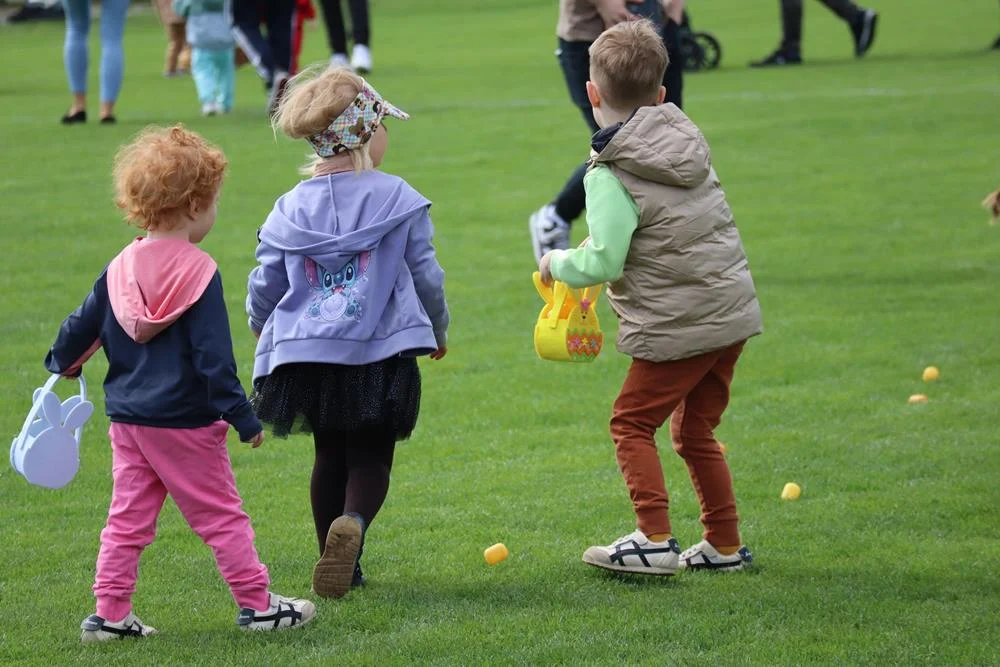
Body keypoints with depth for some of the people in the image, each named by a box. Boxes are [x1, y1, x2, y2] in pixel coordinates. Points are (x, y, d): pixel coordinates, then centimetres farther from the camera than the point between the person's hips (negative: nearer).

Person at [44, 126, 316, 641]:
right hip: (185, 422, -6)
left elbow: (81, 327, 12)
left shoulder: (119, 270, 2)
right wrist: (243, 418, -12)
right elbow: (214, 356, -17)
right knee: (221, 516, 4)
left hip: (127, 419, 6)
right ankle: (256, 604, 11)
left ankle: (110, 613, 10)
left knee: (127, 519, 11)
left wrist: (62, 365, 33)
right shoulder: (198, 272, -16)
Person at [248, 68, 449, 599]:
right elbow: (426, 275, 1)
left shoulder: (291, 208, 2)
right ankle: (352, 522, -24)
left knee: (330, 455, 18)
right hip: (380, 353, -3)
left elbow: (263, 287, 7)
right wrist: (438, 329, 20)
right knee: (371, 456, 6)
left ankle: (340, 563, 19)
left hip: (308, 354, 3)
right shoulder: (397, 199, -5)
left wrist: (263, 329, 30)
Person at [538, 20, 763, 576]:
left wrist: (558, 264, 1)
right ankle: (725, 545, 19)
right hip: (733, 311, 8)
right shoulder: (688, 138, 9)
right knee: (695, 431, 18)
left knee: (632, 424, 6)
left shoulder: (612, 175, -15)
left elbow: (603, 263, -20)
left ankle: (655, 540, -2)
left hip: (677, 329, -8)